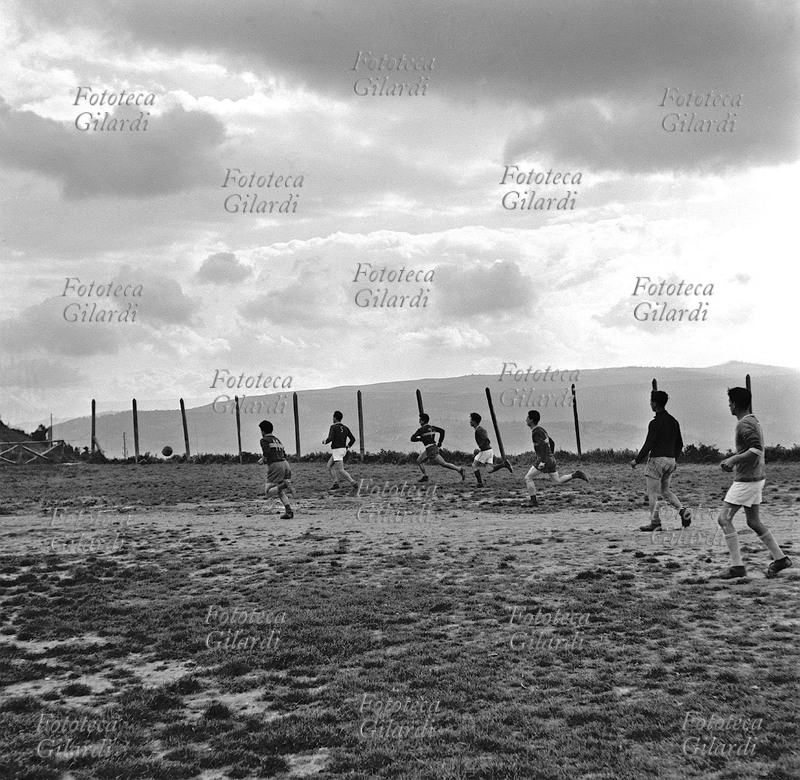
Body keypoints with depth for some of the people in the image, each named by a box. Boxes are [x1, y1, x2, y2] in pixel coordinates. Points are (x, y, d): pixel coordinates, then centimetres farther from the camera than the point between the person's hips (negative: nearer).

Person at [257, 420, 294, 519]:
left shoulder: (264, 440, 3)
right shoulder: (277, 439, 25)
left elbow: (267, 453, -14)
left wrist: (262, 460, 5)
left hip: (275, 465, -7)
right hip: (285, 463, 7)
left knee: (268, 491, -5)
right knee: (280, 491, 13)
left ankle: (283, 485, -31)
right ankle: (289, 511, -1)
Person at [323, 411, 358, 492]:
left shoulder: (333, 427, -11)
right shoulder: (345, 428, 9)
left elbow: (330, 438, -23)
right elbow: (353, 439, 7)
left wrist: (325, 442, -2)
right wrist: (347, 447, 20)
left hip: (337, 451, -8)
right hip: (343, 450, 8)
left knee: (340, 470, -8)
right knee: (329, 466, 19)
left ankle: (354, 483, -17)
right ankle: (336, 483, 8)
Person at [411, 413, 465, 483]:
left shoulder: (421, 430, -10)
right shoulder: (431, 427, 12)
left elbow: (412, 439, -9)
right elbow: (442, 431, 14)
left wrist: (420, 439, 9)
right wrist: (440, 442, 18)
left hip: (431, 449, -9)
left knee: (443, 463, -11)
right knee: (419, 461, 16)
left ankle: (459, 469, -15)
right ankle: (425, 476, 14)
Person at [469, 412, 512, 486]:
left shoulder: (479, 430, -15)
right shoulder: (480, 428, 17)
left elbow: (487, 440, -26)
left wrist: (479, 449, -20)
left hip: (485, 451, -9)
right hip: (489, 450, 9)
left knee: (474, 465, 3)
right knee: (490, 470, 6)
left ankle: (480, 483, 1)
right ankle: (504, 464, -5)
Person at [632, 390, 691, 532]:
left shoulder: (655, 423, -14)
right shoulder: (674, 421, 10)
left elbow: (648, 445, -17)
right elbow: (679, 444, 15)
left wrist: (636, 461, -7)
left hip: (657, 459, -8)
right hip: (671, 460, 8)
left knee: (652, 493, 1)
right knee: (665, 490, 20)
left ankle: (655, 523, 1)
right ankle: (683, 510, -1)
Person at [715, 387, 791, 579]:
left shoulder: (744, 424, -17)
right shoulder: (754, 421, 14)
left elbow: (756, 450, -28)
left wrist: (733, 459, -21)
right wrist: (733, 462, 19)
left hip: (746, 480, -10)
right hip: (756, 477, 10)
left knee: (724, 519, -6)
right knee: (753, 521, 17)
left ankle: (737, 566, -6)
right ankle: (780, 558, 20)